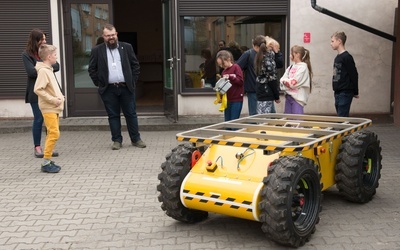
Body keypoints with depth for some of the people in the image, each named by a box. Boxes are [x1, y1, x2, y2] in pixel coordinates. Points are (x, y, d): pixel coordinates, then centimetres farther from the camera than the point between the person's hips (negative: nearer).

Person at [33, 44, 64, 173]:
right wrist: (53, 100, -20)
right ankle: (46, 163, -6)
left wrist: (60, 97, 7)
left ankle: (48, 160, 18)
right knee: (54, 133, -12)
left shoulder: (49, 70, 14)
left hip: (54, 107, 10)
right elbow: (38, 89, -23)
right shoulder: (43, 71, -15)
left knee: (52, 133, 12)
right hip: (48, 108, -10)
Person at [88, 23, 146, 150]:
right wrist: (99, 83, 1)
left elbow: (135, 65, 9)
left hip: (126, 87, 1)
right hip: (108, 89, 0)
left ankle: (136, 139, 14)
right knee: (113, 116, 5)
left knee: (131, 114, 5)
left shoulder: (126, 47, 6)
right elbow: (92, 69, 7)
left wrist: (132, 81, 3)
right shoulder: (97, 50, 3)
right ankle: (117, 140, 13)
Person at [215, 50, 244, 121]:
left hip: (237, 100, -7)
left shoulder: (236, 67, -5)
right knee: (227, 121, 8)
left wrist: (230, 77, -19)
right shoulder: (224, 71, 13)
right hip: (227, 100, 7)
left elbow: (241, 81, -12)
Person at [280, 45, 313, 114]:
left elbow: (294, 83, -14)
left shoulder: (303, 67, -7)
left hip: (298, 97, -7)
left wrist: (286, 81, -1)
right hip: (289, 96, 7)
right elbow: (282, 79, 8)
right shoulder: (291, 67, 13)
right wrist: (287, 81, -11)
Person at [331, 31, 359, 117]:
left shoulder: (347, 57, -12)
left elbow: (354, 75, -12)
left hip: (345, 93, -9)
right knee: (339, 116, 11)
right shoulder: (337, 57, 14)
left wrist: (355, 92, -7)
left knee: (342, 117, -9)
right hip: (338, 92, 9)